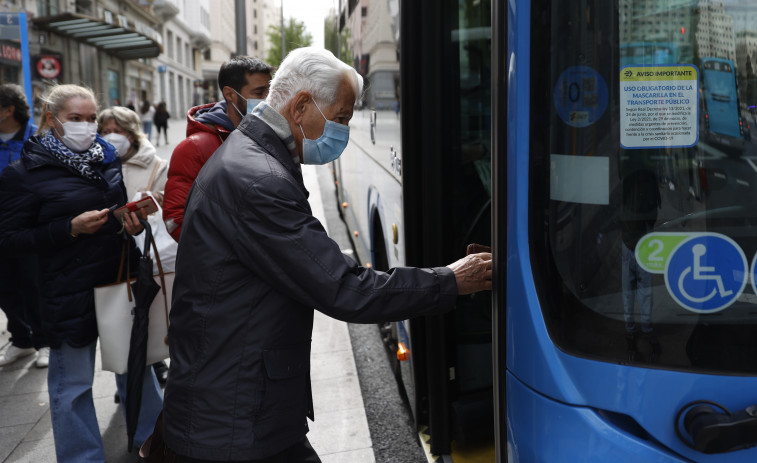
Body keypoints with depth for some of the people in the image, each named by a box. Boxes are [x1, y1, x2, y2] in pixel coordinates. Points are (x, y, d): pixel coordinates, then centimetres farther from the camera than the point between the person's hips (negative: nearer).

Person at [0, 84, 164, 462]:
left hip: (123, 281, 5)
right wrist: (71, 229, -21)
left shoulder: (106, 158, 8)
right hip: (71, 294, -5)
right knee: (73, 384, 7)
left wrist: (133, 223, -2)